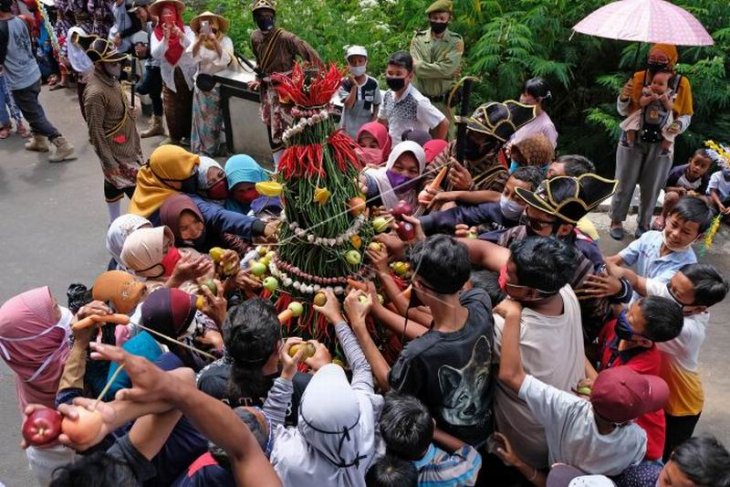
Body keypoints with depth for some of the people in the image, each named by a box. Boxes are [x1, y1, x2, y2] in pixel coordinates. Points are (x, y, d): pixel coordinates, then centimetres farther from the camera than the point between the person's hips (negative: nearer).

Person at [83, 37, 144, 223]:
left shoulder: (111, 80, 3)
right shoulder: (95, 92, -26)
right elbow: (95, 132, -24)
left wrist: (135, 143, 19)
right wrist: (108, 162, -21)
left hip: (127, 146, 10)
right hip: (115, 153, -9)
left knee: (114, 185, 22)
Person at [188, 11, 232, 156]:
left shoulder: (225, 40, -4)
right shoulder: (197, 41, 4)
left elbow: (226, 59, -20)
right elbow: (190, 57, -14)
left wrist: (215, 41, -29)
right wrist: (199, 40, -26)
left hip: (219, 84, -2)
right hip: (201, 83, 2)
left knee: (215, 118, 3)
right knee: (201, 117, 4)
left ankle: (213, 148, 13)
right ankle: (199, 149, 11)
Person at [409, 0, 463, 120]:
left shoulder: (456, 41, -2)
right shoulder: (418, 39, 1)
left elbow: (446, 69, -17)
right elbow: (415, 68, -12)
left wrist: (419, 66, -15)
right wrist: (439, 69, -16)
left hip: (444, 102, -1)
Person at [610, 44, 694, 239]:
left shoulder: (682, 83, -8)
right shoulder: (638, 77, -10)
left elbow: (686, 115, 0)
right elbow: (624, 111, 1)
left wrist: (679, 125, -23)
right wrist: (624, 97, -21)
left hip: (661, 145, 1)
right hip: (633, 140, 0)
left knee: (651, 188, 10)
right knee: (624, 184, 6)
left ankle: (643, 224, 27)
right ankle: (616, 221, 23)